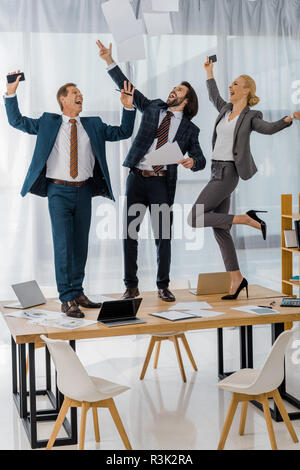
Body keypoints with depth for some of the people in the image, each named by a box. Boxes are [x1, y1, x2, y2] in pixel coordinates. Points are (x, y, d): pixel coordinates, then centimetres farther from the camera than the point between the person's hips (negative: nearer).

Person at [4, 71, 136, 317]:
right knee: (63, 244, -8)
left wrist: (128, 107, 3)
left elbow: (123, 132, 15)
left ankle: (78, 293, 20)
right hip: (59, 191, -3)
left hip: (83, 191, 3)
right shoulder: (48, 123, 6)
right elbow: (17, 121, 6)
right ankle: (67, 299, -4)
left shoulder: (93, 125, 12)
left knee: (81, 244, 8)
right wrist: (11, 93, -5)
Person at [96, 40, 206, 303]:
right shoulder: (153, 108, 12)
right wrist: (110, 61, 6)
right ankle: (131, 286, 12)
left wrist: (192, 161, -18)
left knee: (163, 237, 0)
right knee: (129, 234, 2)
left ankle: (163, 286, 15)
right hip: (137, 179, 2)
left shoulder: (189, 129, 7)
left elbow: (200, 159, 6)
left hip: (162, 184, -1)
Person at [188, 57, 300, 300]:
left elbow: (269, 128, -22)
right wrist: (209, 72, 43)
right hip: (218, 172, 8)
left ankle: (247, 219, -7)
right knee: (219, 230, 5)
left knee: (195, 219, -14)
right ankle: (237, 280, 11)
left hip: (226, 174, -8)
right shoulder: (227, 110, 16)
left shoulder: (250, 117, -4)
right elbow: (215, 98, 35)